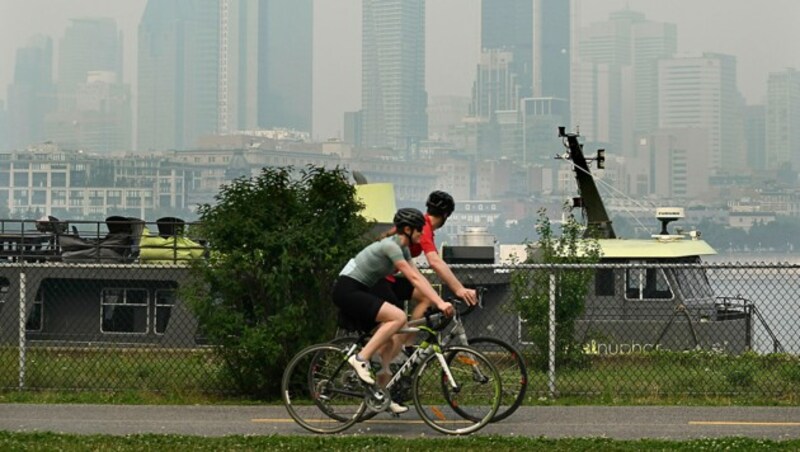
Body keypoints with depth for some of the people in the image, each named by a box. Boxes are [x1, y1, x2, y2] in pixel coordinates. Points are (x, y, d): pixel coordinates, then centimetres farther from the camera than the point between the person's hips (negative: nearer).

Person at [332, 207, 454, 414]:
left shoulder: (402, 248, 12)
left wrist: (440, 301, -1)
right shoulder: (391, 246, -18)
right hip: (347, 290, -10)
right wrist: (439, 303, -28)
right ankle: (361, 358, -19)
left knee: (392, 339, 5)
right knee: (398, 317, -25)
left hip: (359, 292, 10)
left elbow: (419, 277, 9)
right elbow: (413, 279, -25)